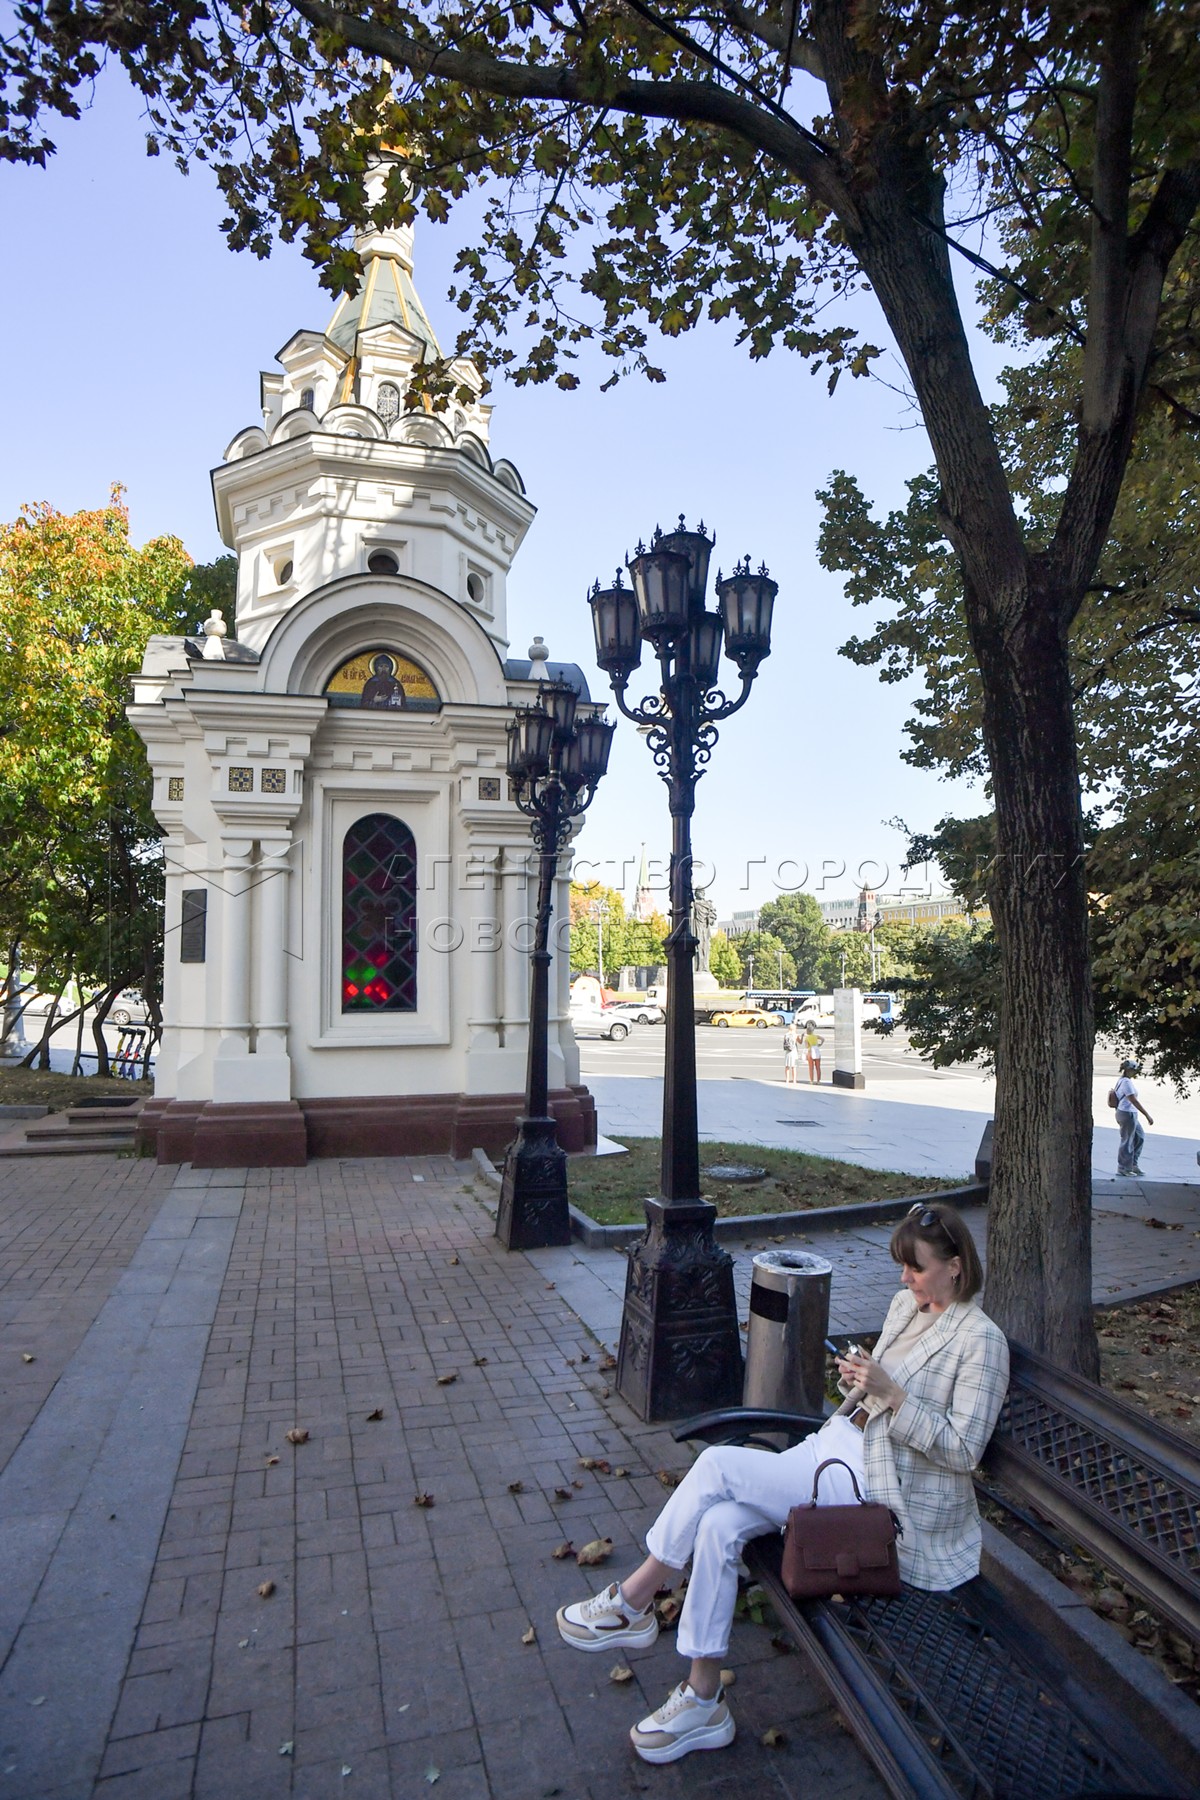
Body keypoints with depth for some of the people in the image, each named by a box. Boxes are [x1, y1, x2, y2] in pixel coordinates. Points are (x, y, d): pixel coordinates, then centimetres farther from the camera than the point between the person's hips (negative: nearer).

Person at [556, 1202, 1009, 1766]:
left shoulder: (980, 1340, -12)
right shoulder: (905, 1305, 11)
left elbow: (962, 1449, -16)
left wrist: (889, 1391, -25)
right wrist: (856, 1378, -1)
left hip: (879, 1484, -8)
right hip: (841, 1443, 8)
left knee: (717, 1464, -19)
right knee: (719, 1525, -16)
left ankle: (633, 1602, -2)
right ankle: (702, 1700, 0)